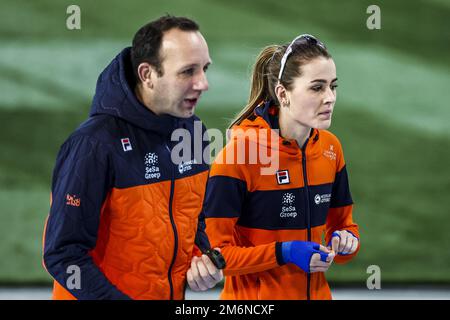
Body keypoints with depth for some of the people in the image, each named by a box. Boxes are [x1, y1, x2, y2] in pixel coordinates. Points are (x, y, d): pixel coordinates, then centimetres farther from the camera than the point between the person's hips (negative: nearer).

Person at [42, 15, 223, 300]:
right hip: (112, 291, -6)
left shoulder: (193, 131, -2)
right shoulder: (95, 143, -23)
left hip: (174, 293, 6)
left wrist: (203, 259, -5)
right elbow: (63, 253, -23)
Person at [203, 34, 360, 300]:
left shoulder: (330, 148, -1)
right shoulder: (241, 151, -18)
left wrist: (346, 239, -8)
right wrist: (284, 253, -25)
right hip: (253, 295, -5)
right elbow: (214, 252, -18)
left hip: (316, 292, 5)